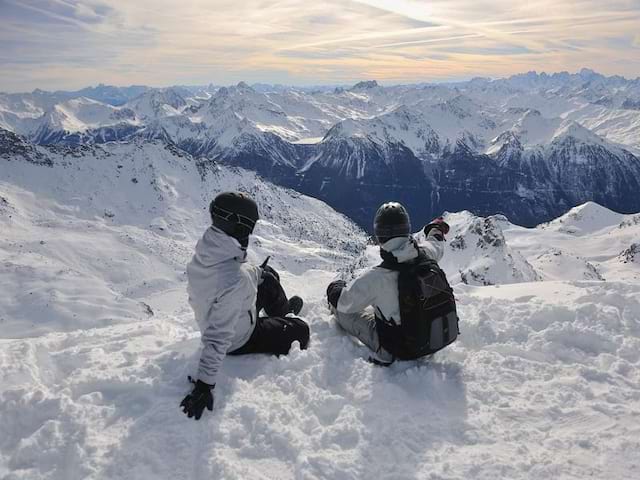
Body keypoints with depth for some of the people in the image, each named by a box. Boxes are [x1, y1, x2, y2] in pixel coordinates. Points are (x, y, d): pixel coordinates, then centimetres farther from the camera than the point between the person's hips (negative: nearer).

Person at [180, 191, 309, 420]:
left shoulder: (206, 248, -19)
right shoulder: (234, 281, -43)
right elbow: (218, 336, -41)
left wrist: (258, 273, 19)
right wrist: (204, 384, -35)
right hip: (239, 340, -7)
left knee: (268, 277, 22)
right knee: (300, 331, 10)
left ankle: (283, 309, 50)